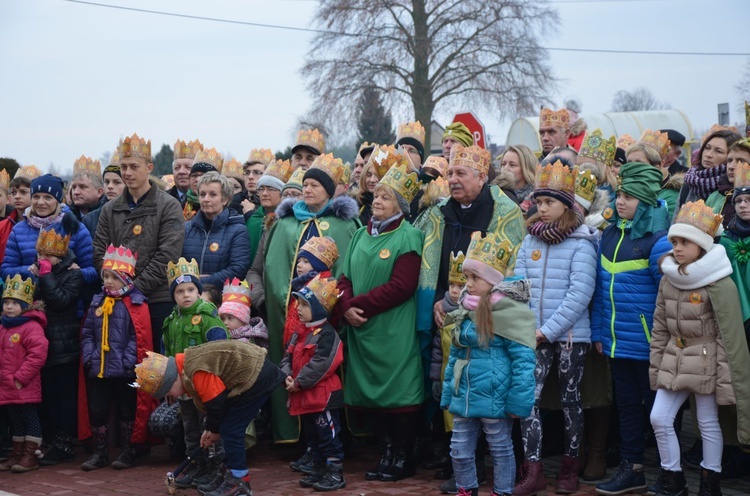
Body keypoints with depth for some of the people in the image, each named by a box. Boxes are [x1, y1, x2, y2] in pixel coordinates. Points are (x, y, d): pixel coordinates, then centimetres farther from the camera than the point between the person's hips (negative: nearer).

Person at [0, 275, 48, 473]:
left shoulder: (31, 327, -14)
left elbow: (38, 354, -22)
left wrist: (20, 378, -19)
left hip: (25, 388, -8)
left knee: (30, 417, 1)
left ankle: (30, 455, 7)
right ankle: (17, 453, 25)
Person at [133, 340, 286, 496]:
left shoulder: (196, 372, -24)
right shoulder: (188, 366, 9)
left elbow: (216, 402, -17)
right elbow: (213, 399, 19)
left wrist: (214, 431, 0)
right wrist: (210, 430, 17)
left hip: (256, 376, -10)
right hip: (255, 371, 10)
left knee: (230, 429, -9)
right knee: (231, 430, 12)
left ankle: (237, 483, -1)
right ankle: (240, 483, 18)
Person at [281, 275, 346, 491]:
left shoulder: (327, 334, -17)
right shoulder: (298, 333, 13)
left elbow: (320, 364, -24)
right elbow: (288, 357, 14)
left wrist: (299, 382, -19)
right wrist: (287, 375, -6)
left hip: (323, 396, -10)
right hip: (304, 397, 10)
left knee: (328, 436, -3)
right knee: (312, 436, 18)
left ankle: (335, 474, 4)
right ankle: (319, 470, 29)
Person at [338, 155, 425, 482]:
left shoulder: (408, 237, -8)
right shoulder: (362, 234, 13)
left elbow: (400, 287, -17)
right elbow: (346, 277, 11)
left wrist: (358, 305, -14)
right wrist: (346, 306, -9)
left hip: (394, 331, -6)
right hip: (362, 330, 7)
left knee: (397, 391, -1)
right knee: (372, 392, 10)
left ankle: (404, 459, 9)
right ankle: (386, 453, 21)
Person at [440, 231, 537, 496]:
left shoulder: (509, 311, -15)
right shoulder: (467, 310, 9)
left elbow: (523, 359, -18)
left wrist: (518, 401, -19)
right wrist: (448, 395, 15)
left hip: (494, 397, -7)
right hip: (464, 397, 7)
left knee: (500, 450, 9)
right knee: (459, 450, 14)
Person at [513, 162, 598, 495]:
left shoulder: (581, 243, -7)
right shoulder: (530, 240, 8)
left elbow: (580, 293, -14)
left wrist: (548, 330, -16)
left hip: (570, 335, -4)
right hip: (534, 335, 4)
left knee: (570, 399, 7)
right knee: (528, 397, -4)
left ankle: (569, 467, 20)